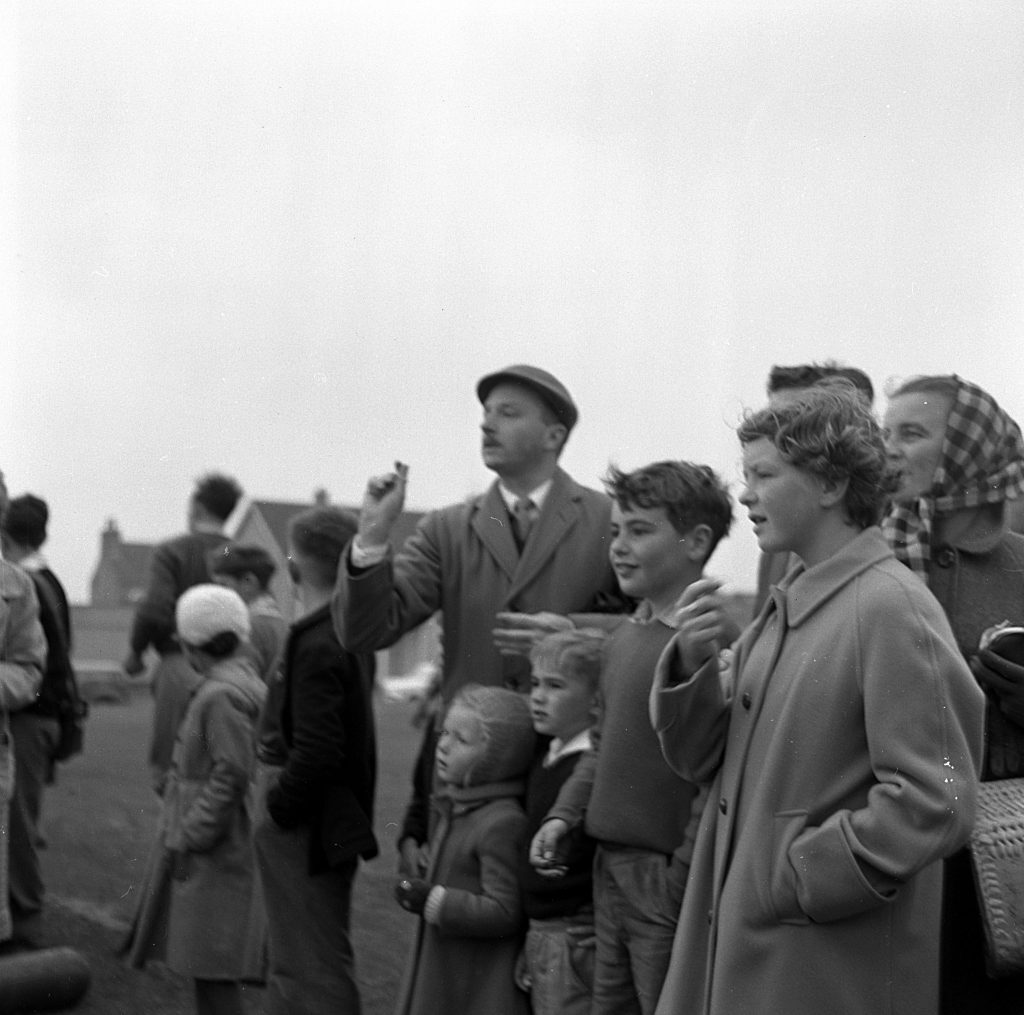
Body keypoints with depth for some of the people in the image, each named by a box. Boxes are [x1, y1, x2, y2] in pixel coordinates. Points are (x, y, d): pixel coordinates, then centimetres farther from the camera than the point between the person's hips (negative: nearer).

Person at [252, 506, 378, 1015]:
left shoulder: (317, 644, -21)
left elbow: (317, 755, -28)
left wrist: (277, 807, -14)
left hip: (305, 826, -10)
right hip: (330, 821, 10)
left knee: (315, 971, -1)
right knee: (295, 964, 20)